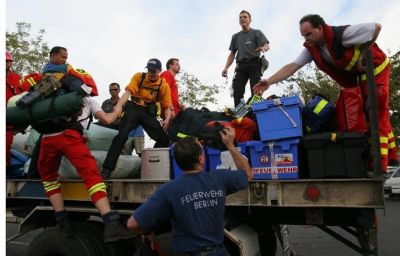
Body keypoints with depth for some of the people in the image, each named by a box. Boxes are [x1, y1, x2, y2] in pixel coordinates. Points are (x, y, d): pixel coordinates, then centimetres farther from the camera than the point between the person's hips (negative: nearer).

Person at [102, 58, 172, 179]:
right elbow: (128, 92, -15)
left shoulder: (164, 85, 2)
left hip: (149, 113, 3)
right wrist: (119, 106, -33)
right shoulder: (138, 76, -2)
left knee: (164, 140, -3)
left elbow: (167, 106, 4)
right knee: (122, 136, -21)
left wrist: (167, 119, -16)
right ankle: (107, 169, -18)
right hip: (133, 109, -3)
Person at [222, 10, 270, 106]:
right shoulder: (235, 36, 24)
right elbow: (232, 54, 22)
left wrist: (263, 48, -26)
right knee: (237, 91, -15)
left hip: (254, 64, -3)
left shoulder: (257, 33, 14)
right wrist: (226, 68, 7)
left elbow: (267, 45, 0)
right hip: (241, 66, 3)